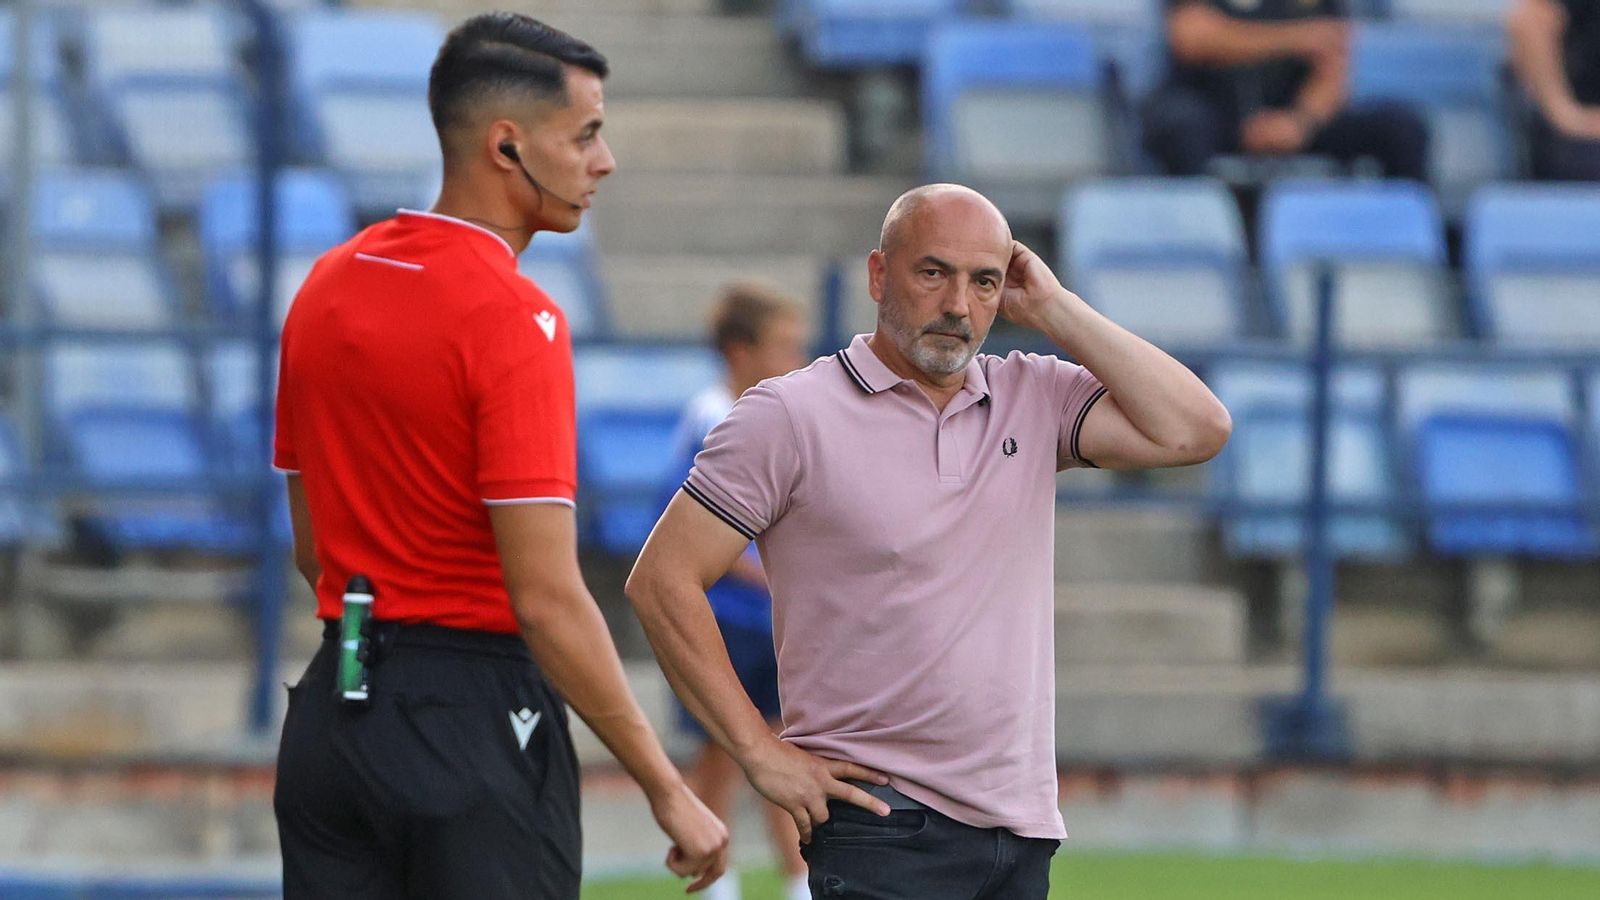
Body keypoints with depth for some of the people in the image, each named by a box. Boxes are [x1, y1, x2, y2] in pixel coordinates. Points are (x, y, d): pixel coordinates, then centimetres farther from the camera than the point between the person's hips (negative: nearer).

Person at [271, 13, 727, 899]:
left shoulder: (328, 285, 9)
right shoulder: (513, 318, -16)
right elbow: (546, 599, -20)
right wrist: (668, 790, -15)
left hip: (330, 715, 7)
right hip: (476, 719, -7)